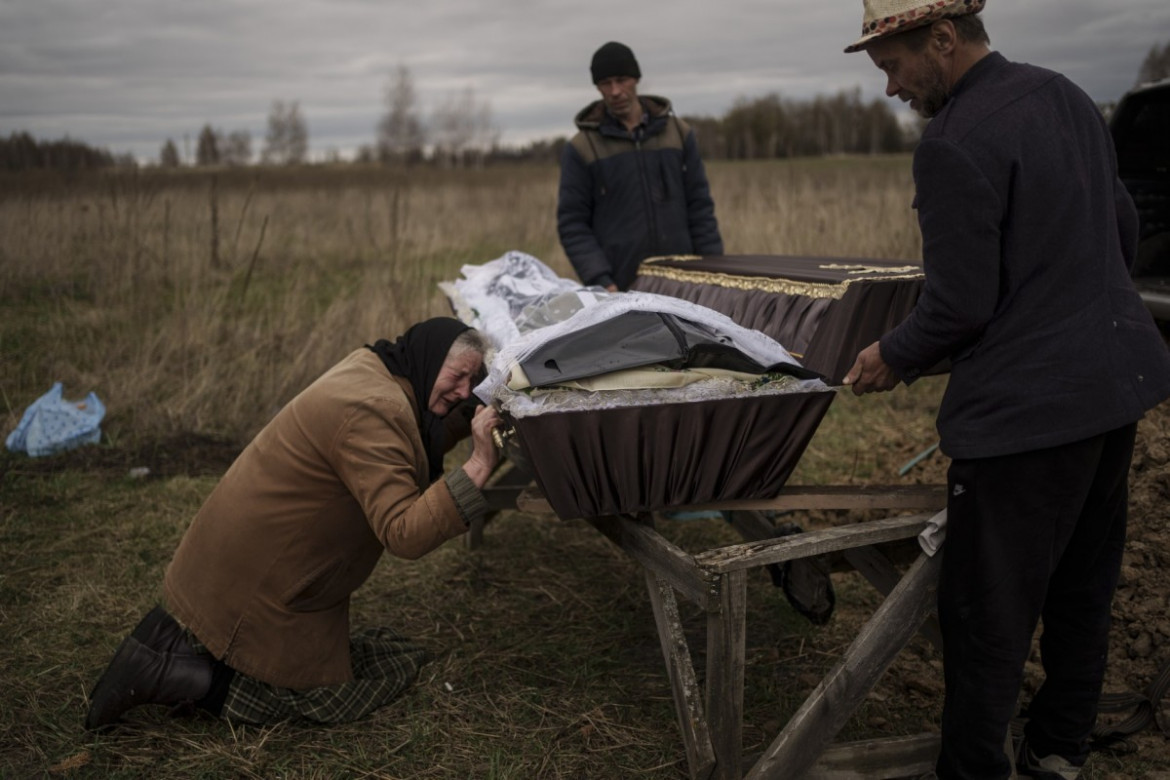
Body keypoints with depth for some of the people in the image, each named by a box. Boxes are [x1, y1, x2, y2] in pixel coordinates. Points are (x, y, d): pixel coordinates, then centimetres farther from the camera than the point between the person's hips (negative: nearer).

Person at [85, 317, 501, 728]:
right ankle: (163, 674, -2)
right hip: (256, 584, -10)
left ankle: (180, 638, 14)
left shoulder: (370, 368, 2)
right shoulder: (372, 414, -28)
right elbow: (405, 534, -33)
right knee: (328, 697, 1)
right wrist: (478, 466, -35)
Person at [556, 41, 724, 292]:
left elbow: (700, 208, 10)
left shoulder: (678, 132, 9)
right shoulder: (582, 148, 2)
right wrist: (600, 282, -13)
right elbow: (572, 224, -1)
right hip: (618, 290, -2)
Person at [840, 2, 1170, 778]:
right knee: (1083, 583, 21)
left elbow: (961, 304, -20)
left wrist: (894, 357, -2)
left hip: (1028, 406, -10)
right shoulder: (1068, 96, 9)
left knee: (988, 611, 4)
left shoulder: (953, 145, -19)